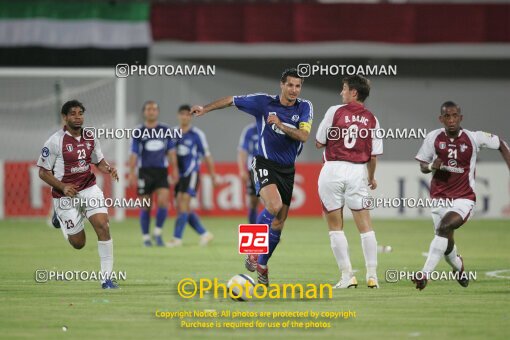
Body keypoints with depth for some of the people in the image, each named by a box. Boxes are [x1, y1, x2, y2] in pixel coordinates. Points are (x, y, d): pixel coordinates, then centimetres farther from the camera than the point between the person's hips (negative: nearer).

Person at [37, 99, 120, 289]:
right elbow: (43, 172, -8)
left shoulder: (90, 138, 2)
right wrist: (62, 187, -21)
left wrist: (108, 169, -7)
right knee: (78, 243, 4)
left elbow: (99, 161, 16)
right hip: (65, 194, -3)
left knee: (103, 227, -17)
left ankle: (106, 278, -10)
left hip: (89, 188, 3)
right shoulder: (55, 141, -13)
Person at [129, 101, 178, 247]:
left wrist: (175, 169, 3)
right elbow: (134, 154, 1)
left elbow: (171, 151, 11)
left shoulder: (165, 130, 7)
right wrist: (132, 173, -7)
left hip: (161, 171, 1)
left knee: (163, 200, -16)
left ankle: (158, 233, 1)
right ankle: (146, 237, 13)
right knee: (145, 206, 2)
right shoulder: (138, 132, 2)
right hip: (145, 171, -1)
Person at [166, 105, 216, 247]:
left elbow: (207, 156, 2)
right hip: (179, 175, 6)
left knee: (183, 203, -15)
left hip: (191, 173, -6)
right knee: (182, 207, 4)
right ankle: (204, 234, 16)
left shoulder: (197, 134, -3)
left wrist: (213, 176, 4)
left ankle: (177, 238, -16)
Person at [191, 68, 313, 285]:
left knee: (278, 222, 6)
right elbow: (231, 101, 4)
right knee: (274, 206, -30)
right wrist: (206, 108, 5)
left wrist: (281, 125, -26)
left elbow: (303, 135, -14)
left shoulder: (305, 107, -2)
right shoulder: (264, 102, -8)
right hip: (265, 164, -4)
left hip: (287, 169, 4)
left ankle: (261, 266, 25)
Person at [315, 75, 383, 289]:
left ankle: (347, 276, 0)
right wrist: (371, 178, 22)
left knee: (335, 227, 5)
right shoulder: (372, 120, 5)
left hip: (333, 169, -2)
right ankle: (372, 275, 1)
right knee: (365, 226, 6)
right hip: (358, 172, 2)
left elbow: (319, 143, 0)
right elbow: (374, 155, 5)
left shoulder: (335, 112, -4)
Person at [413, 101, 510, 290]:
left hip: (464, 198, -3)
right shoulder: (433, 138, -3)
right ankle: (459, 267, 43)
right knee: (446, 243, 7)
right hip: (439, 197, 3)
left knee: (445, 226, -29)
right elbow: (422, 166, 8)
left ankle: (425, 274, -30)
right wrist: (431, 166, -16)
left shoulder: (474, 138, -8)